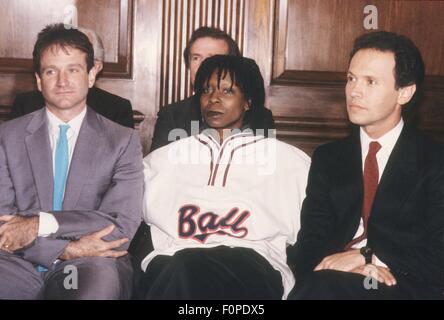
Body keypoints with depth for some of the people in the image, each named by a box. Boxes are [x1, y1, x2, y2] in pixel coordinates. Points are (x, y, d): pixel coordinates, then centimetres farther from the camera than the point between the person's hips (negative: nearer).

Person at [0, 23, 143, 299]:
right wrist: (65, 250, -13)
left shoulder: (122, 141, 9)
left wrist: (41, 225, -11)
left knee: (101, 274, -38)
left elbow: (122, 225, -2)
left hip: (89, 269, -1)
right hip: (23, 266, 1)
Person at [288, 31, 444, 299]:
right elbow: (309, 243, 7)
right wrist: (347, 265, -15)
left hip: (405, 286, -3)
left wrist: (368, 257, -16)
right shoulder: (327, 158, 16)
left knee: (321, 286, -33)